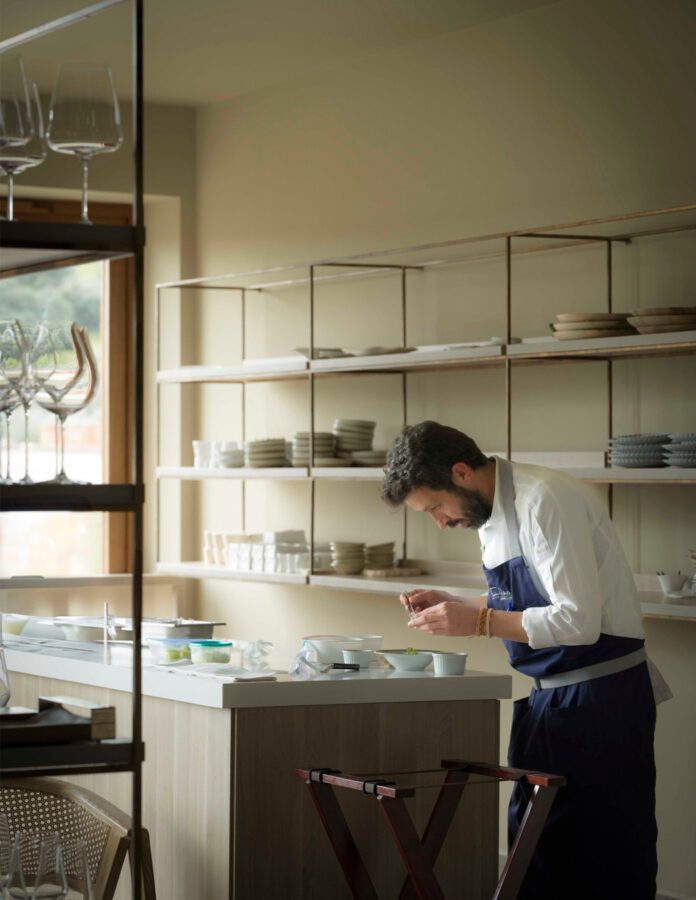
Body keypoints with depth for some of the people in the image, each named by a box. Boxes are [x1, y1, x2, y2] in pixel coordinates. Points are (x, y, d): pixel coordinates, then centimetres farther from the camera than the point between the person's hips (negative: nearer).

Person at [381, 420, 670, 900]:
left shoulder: (547, 500, -20)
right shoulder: (490, 512, 9)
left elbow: (579, 622, -25)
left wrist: (478, 621, -20)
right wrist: (453, 606, 7)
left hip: (602, 698, -9)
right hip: (547, 699, 9)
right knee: (534, 857, 12)